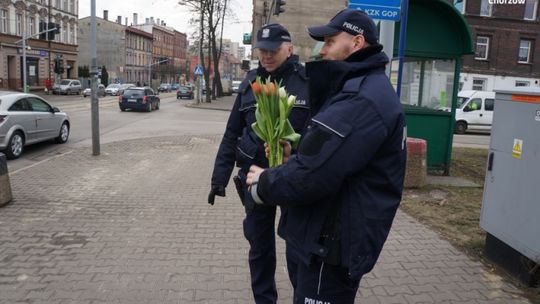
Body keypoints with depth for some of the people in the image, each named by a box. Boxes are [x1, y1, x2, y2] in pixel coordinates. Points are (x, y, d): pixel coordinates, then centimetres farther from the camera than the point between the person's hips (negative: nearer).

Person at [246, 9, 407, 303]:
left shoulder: (361, 100, -24)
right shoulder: (365, 88, 13)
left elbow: (311, 177, -30)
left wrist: (263, 184, -12)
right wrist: (294, 154, -1)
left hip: (334, 245, -10)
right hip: (341, 235, 10)